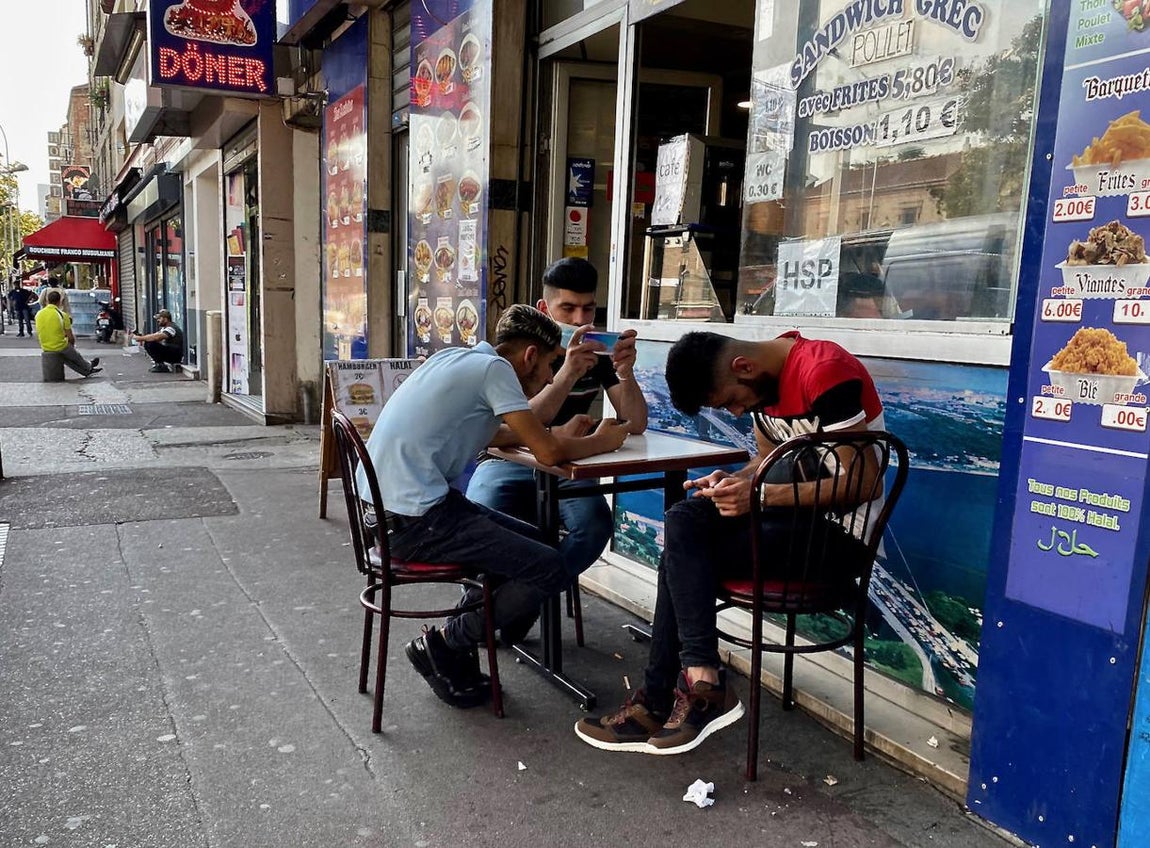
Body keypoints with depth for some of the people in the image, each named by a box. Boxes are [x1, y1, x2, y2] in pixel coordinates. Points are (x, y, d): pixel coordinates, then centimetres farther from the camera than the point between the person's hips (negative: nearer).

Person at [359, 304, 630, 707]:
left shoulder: (455, 357, 16)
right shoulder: (494, 368, -10)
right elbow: (548, 452, -13)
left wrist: (554, 433, 21)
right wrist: (600, 441, 5)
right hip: (413, 520, -10)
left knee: (529, 539, 18)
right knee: (549, 569, -10)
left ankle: (456, 641, 17)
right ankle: (444, 643, 3)